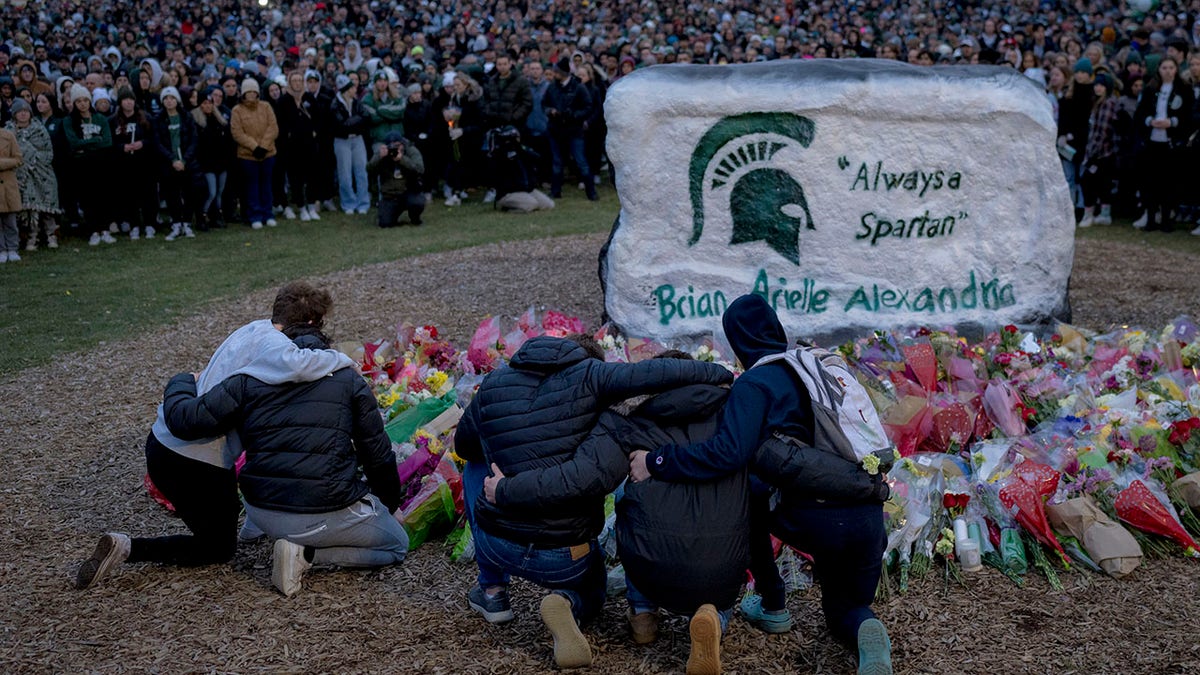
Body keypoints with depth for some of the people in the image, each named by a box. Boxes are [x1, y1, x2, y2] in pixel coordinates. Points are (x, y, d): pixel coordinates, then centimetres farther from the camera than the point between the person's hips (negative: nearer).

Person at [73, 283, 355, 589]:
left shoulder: (254, 329, 8)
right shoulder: (271, 343, -21)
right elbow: (298, 365, -41)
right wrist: (342, 359, -23)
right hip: (191, 462, -10)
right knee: (218, 549, 7)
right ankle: (127, 548, -3)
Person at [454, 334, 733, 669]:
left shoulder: (493, 386, 3)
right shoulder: (588, 376, -7)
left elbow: (463, 447, 20)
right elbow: (657, 372, -21)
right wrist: (717, 373, -6)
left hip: (497, 545, 2)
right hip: (565, 559, -1)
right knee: (589, 594, 34)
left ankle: (492, 591, 29)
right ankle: (567, 603, -5)